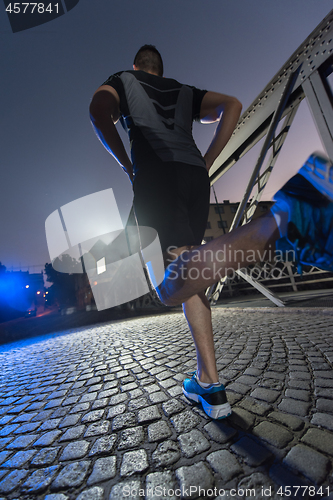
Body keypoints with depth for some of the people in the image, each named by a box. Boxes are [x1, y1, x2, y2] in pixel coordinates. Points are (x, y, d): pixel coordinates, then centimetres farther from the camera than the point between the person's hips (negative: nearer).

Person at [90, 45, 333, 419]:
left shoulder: (120, 81, 30)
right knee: (187, 274, 5)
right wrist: (207, 161, 16)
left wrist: (126, 165, 8)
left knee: (172, 286, -18)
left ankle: (278, 224, -41)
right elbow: (231, 105, 20)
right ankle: (208, 384, 2)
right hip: (195, 178, 5)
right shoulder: (184, 91, 36)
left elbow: (98, 111, 6)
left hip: (154, 175, -4)